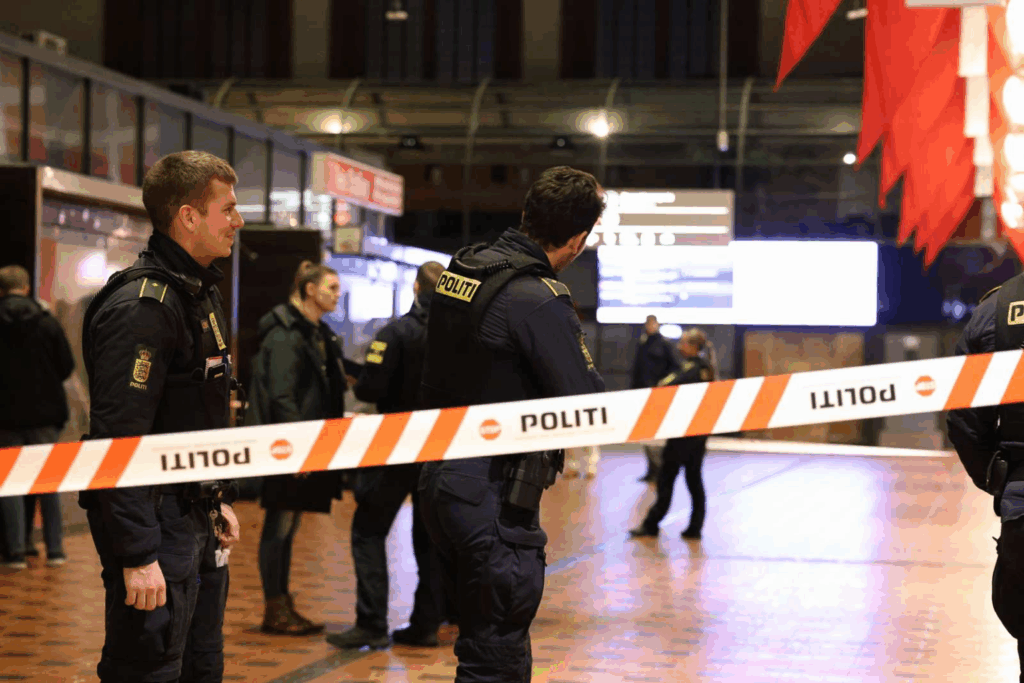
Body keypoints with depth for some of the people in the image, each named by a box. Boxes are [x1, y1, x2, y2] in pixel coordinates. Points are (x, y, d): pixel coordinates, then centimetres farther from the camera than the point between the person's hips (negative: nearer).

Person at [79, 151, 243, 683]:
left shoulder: (199, 294, 14)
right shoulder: (143, 306, -19)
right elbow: (119, 439, -23)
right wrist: (137, 555, -25)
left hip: (196, 525, 10)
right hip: (156, 527, -10)